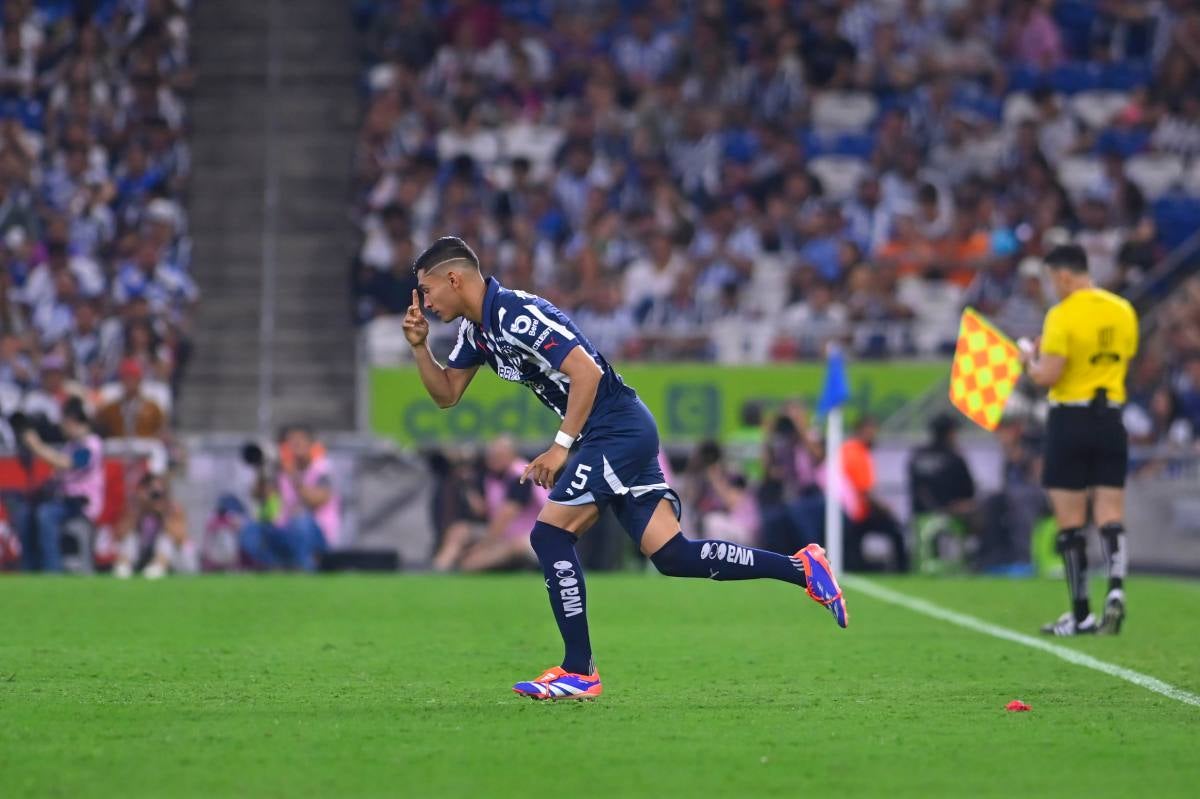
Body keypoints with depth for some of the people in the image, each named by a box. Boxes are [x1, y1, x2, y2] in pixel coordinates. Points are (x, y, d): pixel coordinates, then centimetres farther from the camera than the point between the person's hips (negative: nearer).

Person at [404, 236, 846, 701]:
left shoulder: (515, 314, -18)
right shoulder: (475, 329, 13)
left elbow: (587, 371, -23)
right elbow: (446, 394, 21)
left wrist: (561, 446, -21)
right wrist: (419, 346, 4)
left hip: (618, 430, -10)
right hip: (612, 437, 10)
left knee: (550, 534, -12)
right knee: (671, 554, 2)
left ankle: (579, 672, -7)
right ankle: (802, 568, 5)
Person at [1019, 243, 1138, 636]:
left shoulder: (1063, 315, -12)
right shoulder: (1123, 311, 7)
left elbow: (1047, 376, -18)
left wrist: (1030, 359, 5)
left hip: (1071, 419, -5)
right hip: (1111, 419, 5)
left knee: (1071, 523, 3)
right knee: (1111, 517, 4)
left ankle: (1080, 614, 4)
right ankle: (1116, 588, -20)